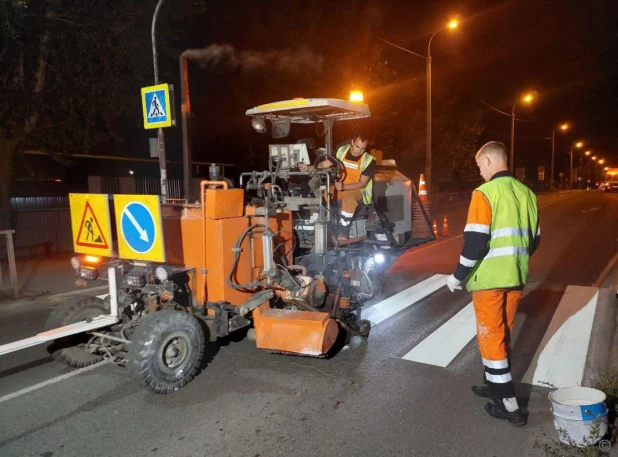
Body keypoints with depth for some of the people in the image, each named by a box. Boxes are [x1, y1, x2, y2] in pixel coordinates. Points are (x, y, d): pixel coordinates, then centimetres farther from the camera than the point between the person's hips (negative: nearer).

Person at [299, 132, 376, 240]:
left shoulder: (369, 160, -14)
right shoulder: (342, 151, -3)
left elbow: (362, 183, -17)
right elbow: (324, 164, -2)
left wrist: (343, 186, -31)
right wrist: (308, 168, -20)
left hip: (358, 190, -4)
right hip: (340, 187, 5)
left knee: (349, 199, -39)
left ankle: (343, 234, -33)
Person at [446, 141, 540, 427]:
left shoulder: (485, 193, -14)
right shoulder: (526, 193, 8)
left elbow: (475, 241, -19)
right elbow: (534, 239, 14)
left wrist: (458, 276, -8)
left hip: (489, 278, -7)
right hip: (516, 277, 7)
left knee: (491, 337, 3)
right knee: (502, 334, 18)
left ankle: (509, 405, 8)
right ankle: (495, 385, 33)